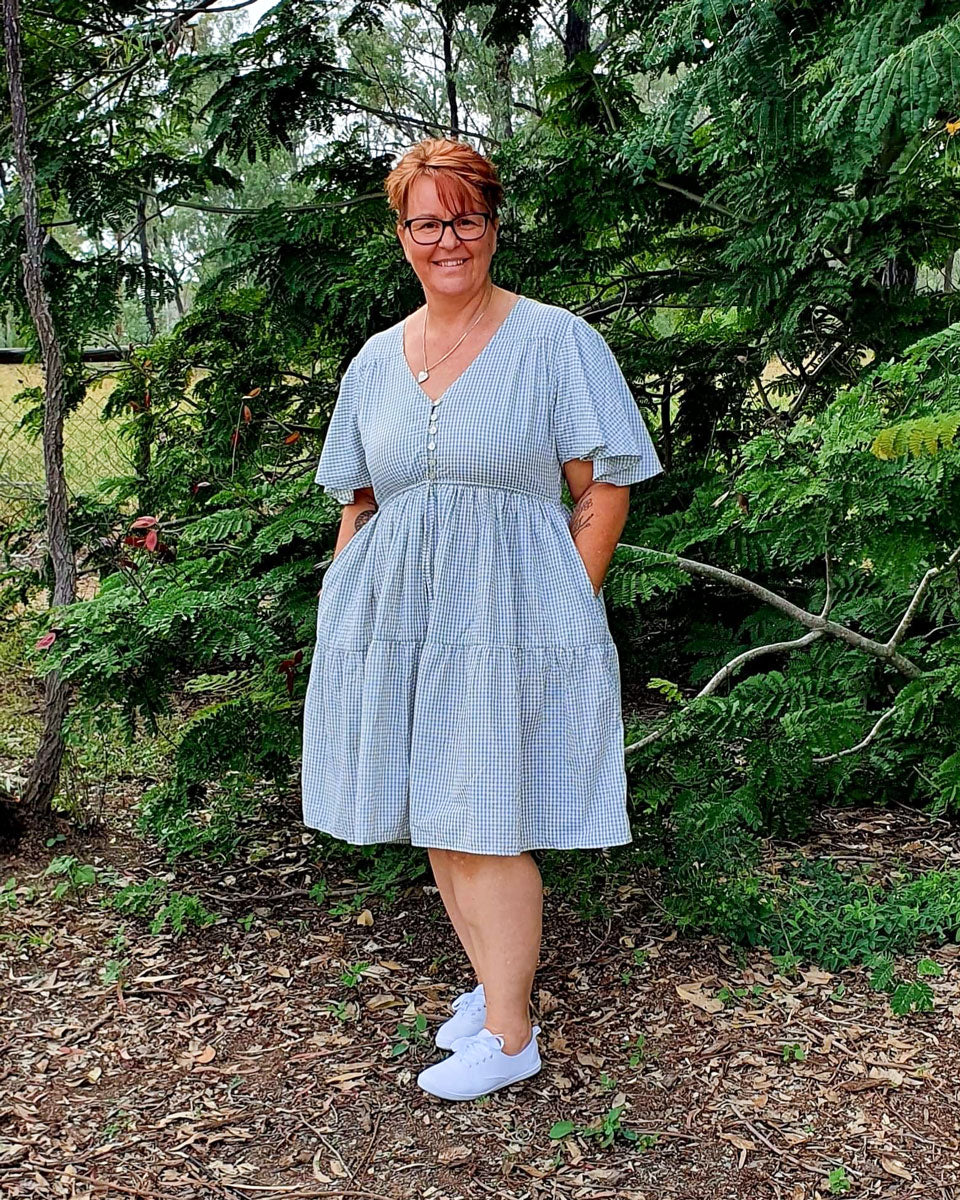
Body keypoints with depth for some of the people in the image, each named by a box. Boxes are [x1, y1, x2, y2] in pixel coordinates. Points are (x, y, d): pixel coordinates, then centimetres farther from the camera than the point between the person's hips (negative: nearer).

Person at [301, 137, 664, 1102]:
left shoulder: (556, 341, -3)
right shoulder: (376, 359, 12)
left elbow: (606, 489, -3)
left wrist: (561, 608, -8)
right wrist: (343, 612, 8)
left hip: (509, 619, -5)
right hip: (396, 617, 6)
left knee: (488, 829, -2)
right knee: (432, 821, 12)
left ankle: (509, 1036, 13)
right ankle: (491, 981, 32)